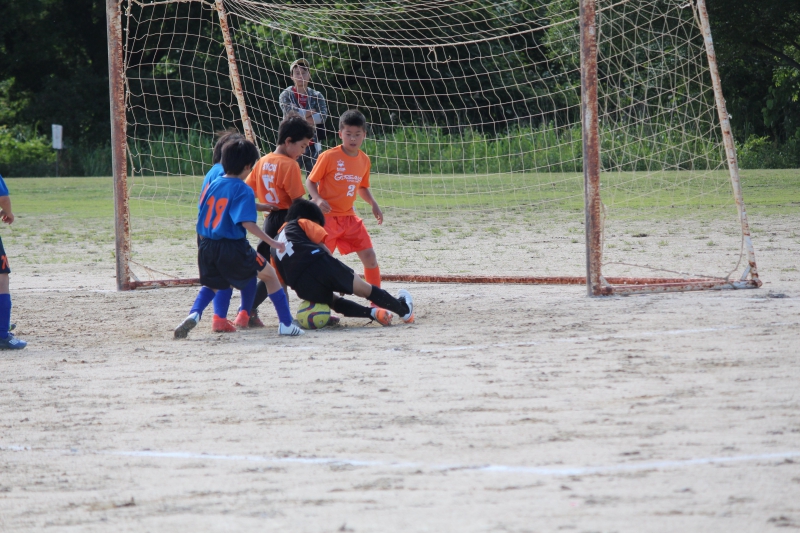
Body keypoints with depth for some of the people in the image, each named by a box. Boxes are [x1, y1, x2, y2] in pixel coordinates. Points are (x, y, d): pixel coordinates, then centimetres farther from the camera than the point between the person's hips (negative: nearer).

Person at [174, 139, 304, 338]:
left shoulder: (212, 185, 9)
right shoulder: (243, 190, -10)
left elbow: (201, 219, 14)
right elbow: (247, 223, -21)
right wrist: (272, 242, -17)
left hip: (207, 246, 5)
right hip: (233, 247, -5)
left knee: (211, 285, 28)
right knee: (269, 275, 12)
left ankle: (194, 314, -1)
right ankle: (286, 324, 9)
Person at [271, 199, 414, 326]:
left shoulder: (274, 249, 30)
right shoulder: (302, 223, 17)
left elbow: (280, 279, 26)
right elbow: (323, 248, 9)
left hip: (304, 289, 4)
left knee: (332, 300, 25)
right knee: (363, 288, 10)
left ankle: (373, 313, 5)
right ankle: (404, 309, 18)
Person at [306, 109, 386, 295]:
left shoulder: (364, 160, 6)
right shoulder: (329, 156, -12)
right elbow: (310, 181, -7)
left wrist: (373, 204, 6)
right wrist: (318, 199, -24)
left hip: (349, 217, 6)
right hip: (327, 216, -6)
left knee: (369, 256, 2)